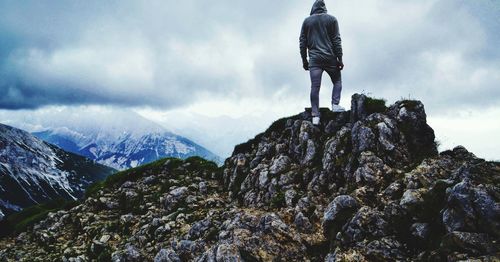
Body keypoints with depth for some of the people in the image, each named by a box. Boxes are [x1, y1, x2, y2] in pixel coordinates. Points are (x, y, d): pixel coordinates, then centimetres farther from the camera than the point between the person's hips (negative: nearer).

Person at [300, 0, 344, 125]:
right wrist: (340, 58, 0)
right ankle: (335, 104, 1)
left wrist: (304, 60, 12)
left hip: (314, 59, 1)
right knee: (337, 81, 18)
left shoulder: (307, 21, 10)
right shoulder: (331, 19, 5)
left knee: (315, 87, -3)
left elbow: (303, 42, 8)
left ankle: (315, 116, -8)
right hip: (330, 58, -1)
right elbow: (336, 40, 0)